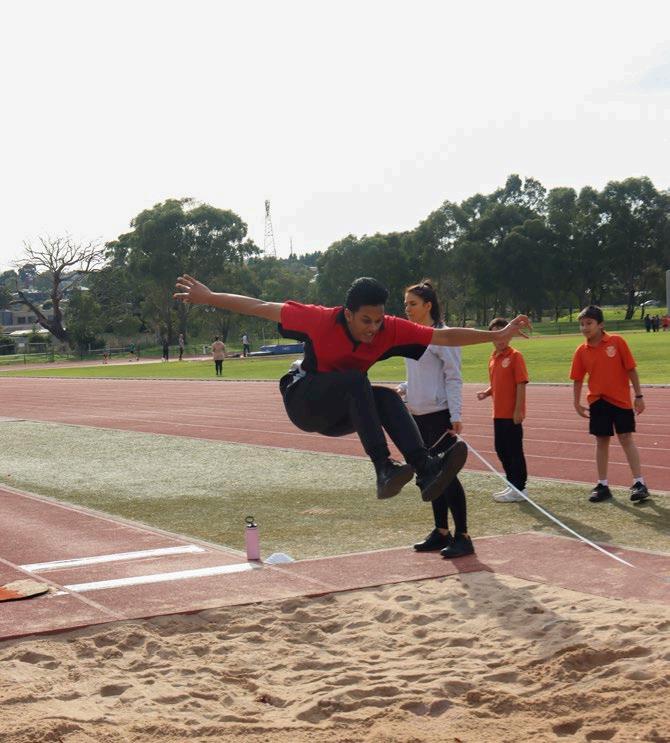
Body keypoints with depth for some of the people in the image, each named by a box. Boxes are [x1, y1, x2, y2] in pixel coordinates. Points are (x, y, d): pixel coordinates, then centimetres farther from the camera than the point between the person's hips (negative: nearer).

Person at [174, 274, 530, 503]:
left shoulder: (390, 330, -15)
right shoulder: (321, 320, -25)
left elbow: (445, 336, -15)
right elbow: (262, 308, -15)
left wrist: (498, 335, -19)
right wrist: (209, 297, -13)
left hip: (340, 414, 4)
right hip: (302, 402, -4)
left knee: (387, 398, -26)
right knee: (356, 381, -34)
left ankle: (426, 470, -37)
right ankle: (384, 470, -43)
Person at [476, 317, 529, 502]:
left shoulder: (515, 356, -11)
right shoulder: (493, 358, 12)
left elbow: (521, 384, -15)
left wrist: (518, 410, -19)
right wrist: (486, 392, 1)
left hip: (512, 414, -8)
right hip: (499, 413, 8)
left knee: (514, 451, -2)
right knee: (501, 449, 14)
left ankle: (519, 489, 7)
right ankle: (512, 485, 26)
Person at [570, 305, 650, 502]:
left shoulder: (617, 342, -9)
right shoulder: (581, 351, 0)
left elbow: (631, 369, -6)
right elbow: (577, 379, 6)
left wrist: (639, 395, -7)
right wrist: (577, 404, 1)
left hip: (621, 400, -3)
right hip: (598, 401, 3)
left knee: (626, 439, -3)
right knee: (602, 441, 8)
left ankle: (639, 483, 2)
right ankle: (602, 486, 16)